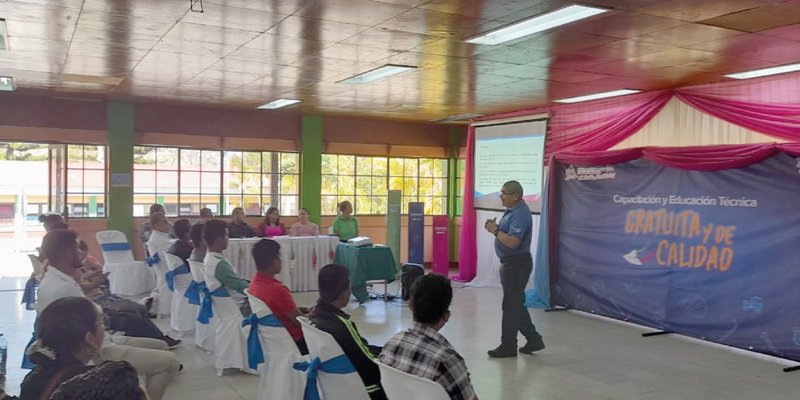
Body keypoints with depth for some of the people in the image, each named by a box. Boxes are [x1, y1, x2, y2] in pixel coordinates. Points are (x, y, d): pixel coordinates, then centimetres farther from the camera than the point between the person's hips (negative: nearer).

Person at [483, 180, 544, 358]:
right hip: (510, 264, 11)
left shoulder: (520, 214, -20)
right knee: (516, 305, 17)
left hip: (517, 265, -11)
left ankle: (508, 346, 10)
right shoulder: (512, 211, 12)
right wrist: (495, 227, 3)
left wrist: (495, 230, -17)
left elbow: (513, 242, -28)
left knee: (511, 307, -1)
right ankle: (534, 340, 26)